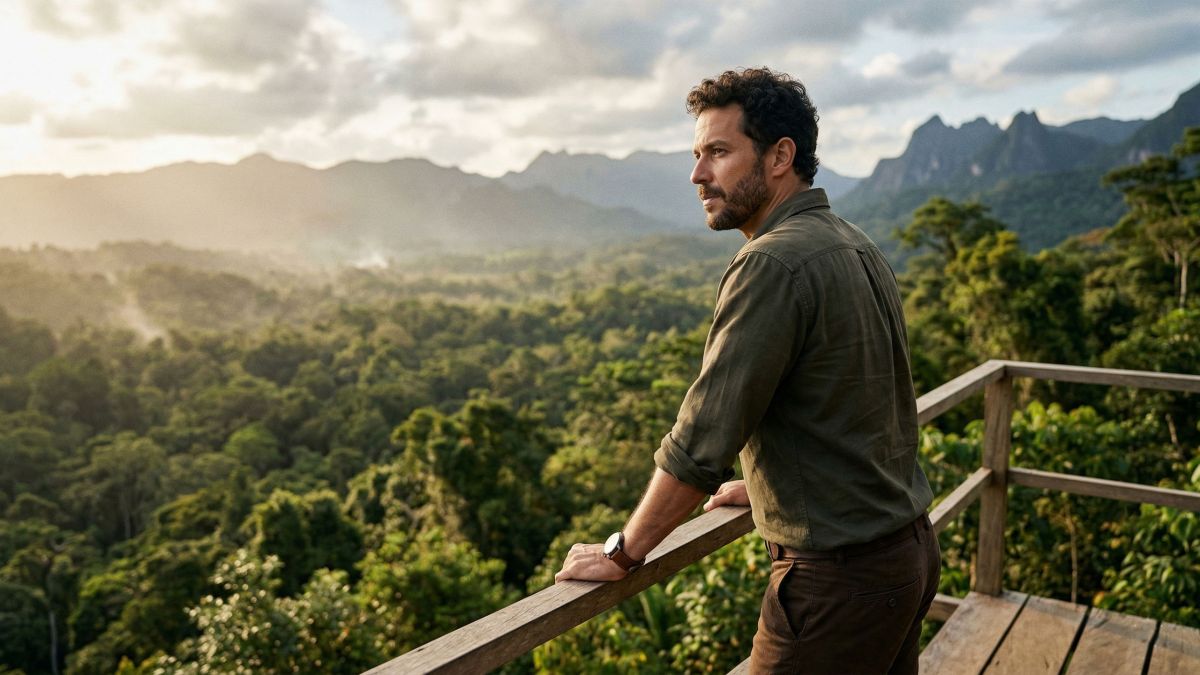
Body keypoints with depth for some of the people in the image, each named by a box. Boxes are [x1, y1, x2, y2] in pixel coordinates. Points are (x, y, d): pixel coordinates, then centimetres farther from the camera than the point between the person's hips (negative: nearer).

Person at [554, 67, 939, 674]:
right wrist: (765, 485, 28)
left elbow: (700, 441, -22)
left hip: (840, 577, -9)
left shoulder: (774, 264, -22)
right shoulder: (856, 246, 7)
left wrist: (620, 555, -11)